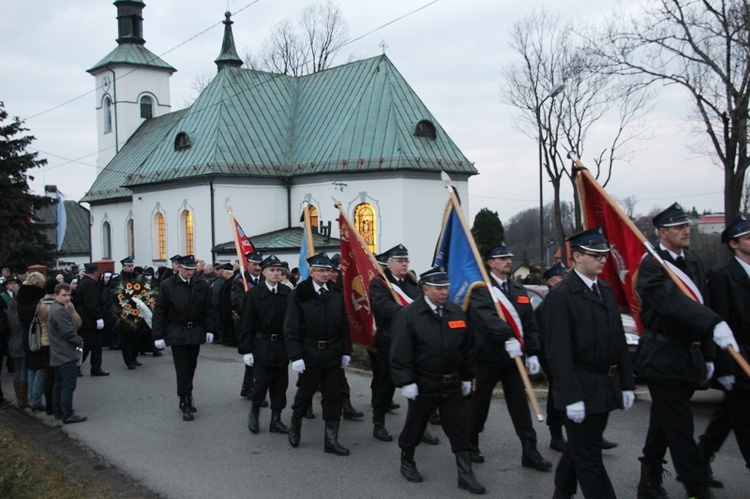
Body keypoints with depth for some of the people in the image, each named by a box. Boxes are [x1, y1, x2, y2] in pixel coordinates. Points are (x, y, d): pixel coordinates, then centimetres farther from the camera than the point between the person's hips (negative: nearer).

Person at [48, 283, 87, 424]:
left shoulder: (53, 309, 15)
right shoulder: (60, 310, -19)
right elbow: (68, 332, -22)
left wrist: (77, 340, 9)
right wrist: (79, 341, -6)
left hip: (57, 354, 11)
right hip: (66, 354, -11)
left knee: (59, 384, 15)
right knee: (68, 385, -8)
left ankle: (58, 412, 22)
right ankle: (68, 415, -7)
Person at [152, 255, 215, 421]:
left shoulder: (201, 285, 2)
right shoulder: (167, 286, -6)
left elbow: (207, 309, 8)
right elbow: (159, 312, -4)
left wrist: (209, 330, 3)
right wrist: (158, 336, -7)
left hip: (196, 332, 3)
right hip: (177, 333, -3)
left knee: (191, 367, 12)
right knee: (182, 370, -4)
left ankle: (186, 399, 26)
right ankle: (186, 404, 1)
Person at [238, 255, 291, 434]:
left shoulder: (287, 293, 0)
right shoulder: (254, 294, -5)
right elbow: (247, 324, -4)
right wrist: (246, 350, -8)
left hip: (282, 345, 3)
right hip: (262, 345, -2)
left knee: (280, 384, 8)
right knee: (261, 382, -1)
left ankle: (276, 420, 20)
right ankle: (254, 413, 24)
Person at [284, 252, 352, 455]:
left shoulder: (336, 294, 5)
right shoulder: (299, 295, -9)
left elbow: (344, 325, 9)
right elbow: (291, 328, -10)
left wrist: (346, 351, 5)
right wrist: (296, 356, -15)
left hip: (333, 353, 4)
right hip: (309, 353, -4)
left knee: (333, 396, 6)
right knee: (305, 392, 10)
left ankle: (331, 440, 14)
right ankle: (295, 427, 36)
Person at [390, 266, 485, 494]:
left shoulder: (457, 313, 4)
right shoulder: (408, 315, -12)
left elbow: (466, 348, 10)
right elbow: (400, 353, -15)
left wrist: (466, 377, 10)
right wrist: (406, 382, -18)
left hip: (452, 383, 4)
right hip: (423, 384, -4)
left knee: (460, 430, 6)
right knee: (414, 427, 13)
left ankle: (465, 475, 14)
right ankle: (407, 463, 35)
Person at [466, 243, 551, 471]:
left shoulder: (519, 289, 11)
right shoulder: (480, 289, -8)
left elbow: (530, 324, 10)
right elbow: (488, 317, -26)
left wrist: (533, 353, 2)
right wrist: (507, 337, -38)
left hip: (513, 356, 5)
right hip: (488, 356, -5)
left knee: (520, 404, 7)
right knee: (480, 403, 9)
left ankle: (529, 452, 11)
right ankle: (471, 444, 26)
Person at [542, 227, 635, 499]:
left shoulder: (607, 291, 11)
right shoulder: (561, 295, -13)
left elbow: (619, 341, 14)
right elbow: (558, 351, -17)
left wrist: (626, 383, 11)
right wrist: (571, 396, -20)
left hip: (607, 387, 8)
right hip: (582, 389, -8)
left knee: (580, 446, 20)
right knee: (589, 456, 1)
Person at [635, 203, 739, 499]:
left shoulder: (694, 263, 13)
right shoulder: (651, 266, -14)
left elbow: (700, 306, 16)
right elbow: (674, 301, -31)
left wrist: (708, 355, 15)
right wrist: (715, 324, -43)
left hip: (689, 358, 8)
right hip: (663, 359, -8)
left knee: (664, 423, 16)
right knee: (680, 427, -5)